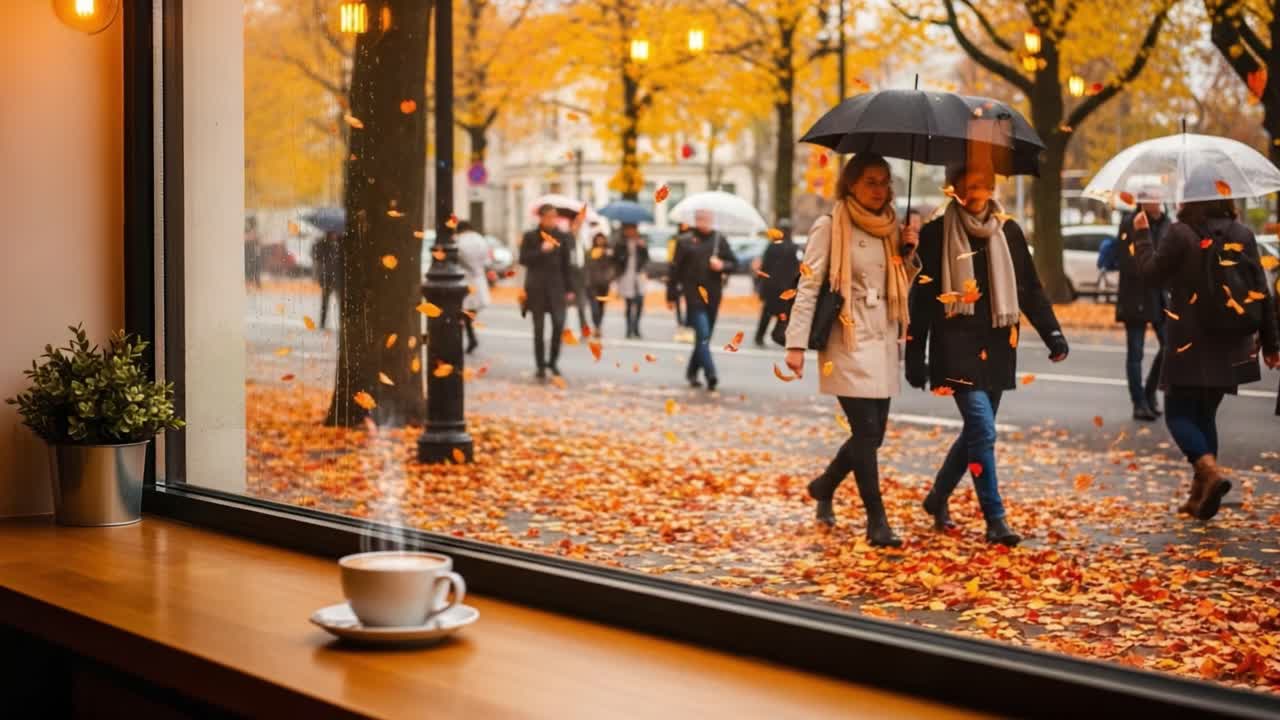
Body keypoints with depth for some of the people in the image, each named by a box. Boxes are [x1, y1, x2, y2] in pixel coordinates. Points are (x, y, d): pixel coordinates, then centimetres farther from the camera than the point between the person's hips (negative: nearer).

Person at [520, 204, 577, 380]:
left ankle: (553, 362, 7)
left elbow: (566, 264, 8)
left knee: (559, 323, -10)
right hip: (536, 287, -1)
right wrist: (541, 250, -16)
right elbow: (523, 259, -3)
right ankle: (541, 365, 10)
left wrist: (569, 289, 5)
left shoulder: (562, 237, 6)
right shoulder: (530, 237, 2)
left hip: (556, 286, 1)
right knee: (539, 327, 2)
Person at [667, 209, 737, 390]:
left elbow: (734, 263, 11)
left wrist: (722, 265, -11)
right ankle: (710, 375, -21)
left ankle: (692, 372, 26)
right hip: (694, 294, -4)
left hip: (713, 296, 4)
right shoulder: (685, 242, 0)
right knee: (703, 335, -14)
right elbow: (675, 269, 2)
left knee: (704, 337, 11)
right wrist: (671, 295, 2)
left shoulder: (720, 240, 8)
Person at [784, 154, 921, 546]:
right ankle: (877, 522, -1)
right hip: (847, 342, -7)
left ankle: (824, 486, 34)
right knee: (866, 432, -9)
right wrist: (797, 343, -15)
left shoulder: (889, 229, 13)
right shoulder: (830, 227, -5)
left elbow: (902, 286, 19)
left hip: (883, 342, 7)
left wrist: (908, 253, 1)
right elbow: (808, 286, -8)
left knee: (872, 435, 9)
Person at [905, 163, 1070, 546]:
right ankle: (995, 519, -9)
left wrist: (1051, 332, 0)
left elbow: (1030, 288, 12)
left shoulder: (1008, 231, 8)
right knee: (983, 430, -14)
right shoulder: (936, 234, -3)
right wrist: (915, 356, -4)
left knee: (976, 430, 12)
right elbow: (922, 296, -2)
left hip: (997, 347, 5)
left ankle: (938, 498, 33)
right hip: (957, 347, -5)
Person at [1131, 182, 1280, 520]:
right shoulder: (1243, 235, 3)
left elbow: (1152, 274, -4)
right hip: (1230, 348, 5)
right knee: (1205, 414, 17)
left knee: (1179, 414, 4)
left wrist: (1142, 235, 9)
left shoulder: (1181, 235, -11)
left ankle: (1210, 472, -22)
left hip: (1190, 346, -5)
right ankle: (1200, 497, 17)